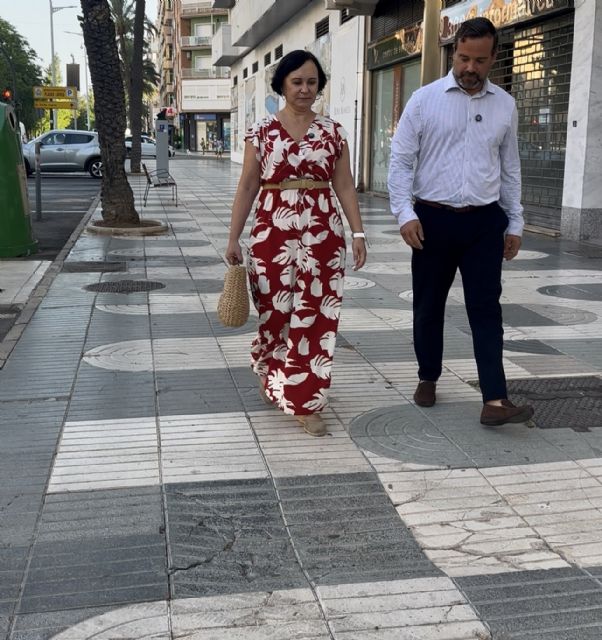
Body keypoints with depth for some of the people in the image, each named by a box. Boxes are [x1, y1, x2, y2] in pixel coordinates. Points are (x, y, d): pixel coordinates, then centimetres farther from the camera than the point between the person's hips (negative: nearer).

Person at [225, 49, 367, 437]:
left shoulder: (333, 131, 7)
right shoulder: (262, 131, 4)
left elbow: (345, 186, 6)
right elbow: (247, 187, 4)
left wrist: (358, 233, -2)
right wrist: (234, 238, 1)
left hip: (322, 233, 1)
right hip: (273, 232, -1)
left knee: (315, 316, 0)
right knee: (275, 312, 7)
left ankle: (307, 403, 9)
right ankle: (270, 377, 36)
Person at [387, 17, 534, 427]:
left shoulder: (505, 106, 7)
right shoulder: (425, 100, -2)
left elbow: (510, 168, 13)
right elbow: (401, 160, -3)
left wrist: (515, 223, 11)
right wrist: (405, 213, -13)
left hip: (485, 221, 2)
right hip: (433, 219, -1)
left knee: (486, 308, -2)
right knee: (429, 306, 10)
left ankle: (495, 401, -5)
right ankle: (428, 379, 29)